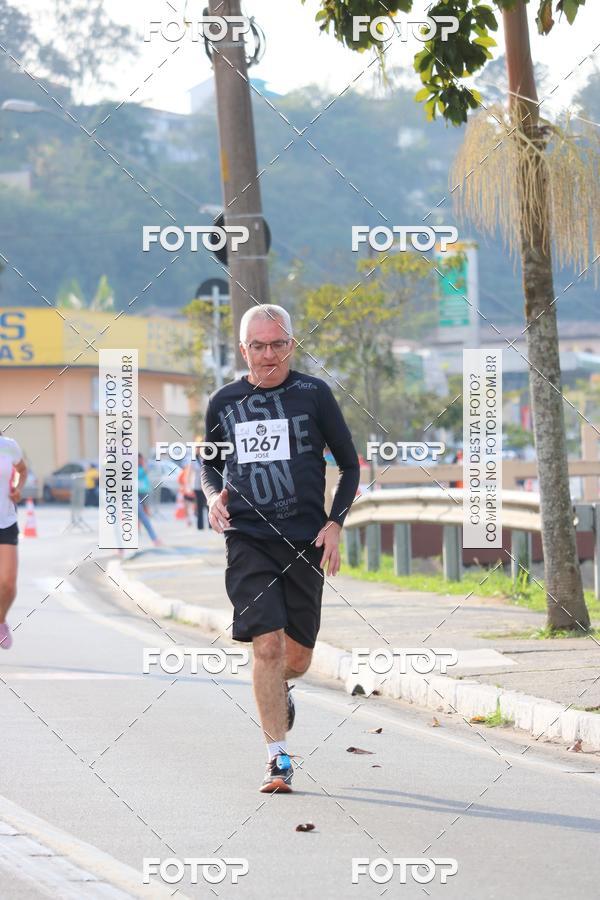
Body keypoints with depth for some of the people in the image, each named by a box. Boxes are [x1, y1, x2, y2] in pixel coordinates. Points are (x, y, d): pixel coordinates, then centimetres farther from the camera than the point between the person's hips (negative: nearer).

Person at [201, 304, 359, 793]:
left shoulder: (314, 393, 1)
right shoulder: (224, 403, 6)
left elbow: (350, 464, 7)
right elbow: (209, 464, 21)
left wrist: (335, 523, -4)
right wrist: (214, 495, -1)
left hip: (306, 540, 0)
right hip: (248, 540, 0)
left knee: (298, 656, 7)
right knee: (267, 646, -14)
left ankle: (279, 691, 44)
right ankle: (279, 758, -5)